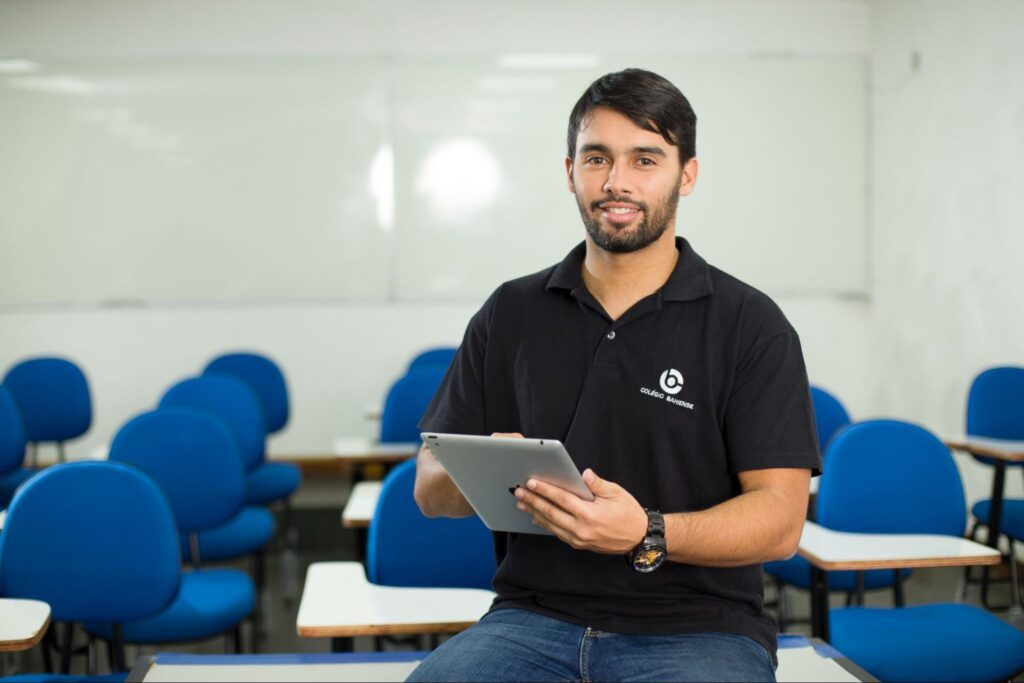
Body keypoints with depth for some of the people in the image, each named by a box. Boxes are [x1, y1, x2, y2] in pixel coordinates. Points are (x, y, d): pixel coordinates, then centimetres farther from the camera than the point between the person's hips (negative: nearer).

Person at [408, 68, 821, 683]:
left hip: (697, 627, -2)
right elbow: (431, 490, 10)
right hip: (536, 616, 2)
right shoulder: (509, 315, 10)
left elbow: (780, 519, -7)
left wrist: (648, 536, -25)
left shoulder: (751, 326, 0)